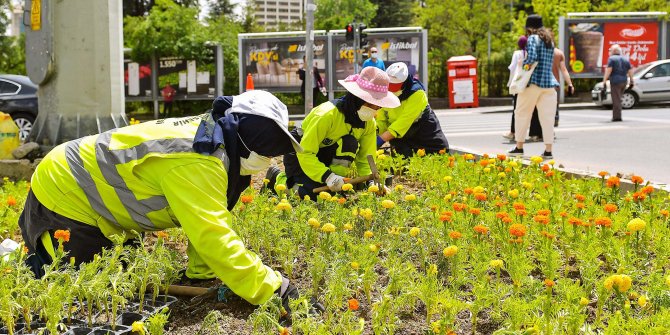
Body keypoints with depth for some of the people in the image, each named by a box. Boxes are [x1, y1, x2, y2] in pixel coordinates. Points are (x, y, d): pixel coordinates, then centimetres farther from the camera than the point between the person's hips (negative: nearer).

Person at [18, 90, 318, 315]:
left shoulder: (208, 139, -1)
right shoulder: (196, 162, -33)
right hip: (63, 195, -10)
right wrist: (274, 288, -36)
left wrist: (205, 274, -4)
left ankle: (36, 253, 26)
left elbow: (209, 222, 2)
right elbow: (215, 239, -39)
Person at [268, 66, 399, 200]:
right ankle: (278, 178, 3)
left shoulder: (369, 123, -12)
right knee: (313, 194, -24)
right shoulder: (326, 115, -33)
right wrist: (327, 176, -42)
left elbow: (365, 158, -4)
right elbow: (305, 153, -32)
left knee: (350, 143, -25)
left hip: (325, 155, 5)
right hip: (298, 153, -5)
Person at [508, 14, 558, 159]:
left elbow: (532, 57, -20)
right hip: (548, 82, 6)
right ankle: (548, 150, -2)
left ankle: (519, 147, 13)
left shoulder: (533, 38, -5)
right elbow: (549, 61, 17)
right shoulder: (549, 40, 16)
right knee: (547, 117, 2)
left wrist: (523, 64, -3)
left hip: (533, 81, -5)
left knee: (522, 114, 8)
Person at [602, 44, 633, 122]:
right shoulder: (625, 59, 15)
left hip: (615, 81, -6)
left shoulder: (611, 59, -3)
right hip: (624, 81, 6)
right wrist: (631, 81, 19)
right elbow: (630, 70, 13)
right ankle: (615, 116, 16)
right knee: (618, 99, 15)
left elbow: (608, 70, -13)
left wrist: (604, 81, -14)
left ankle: (617, 117, -11)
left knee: (616, 100, -7)